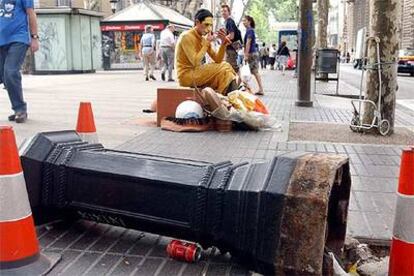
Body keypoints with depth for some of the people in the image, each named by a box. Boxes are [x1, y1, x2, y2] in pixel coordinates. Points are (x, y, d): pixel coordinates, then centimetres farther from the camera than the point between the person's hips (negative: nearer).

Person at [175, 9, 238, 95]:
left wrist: (223, 43, -9)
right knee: (223, 69, -15)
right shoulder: (186, 37, -14)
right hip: (186, 75, -8)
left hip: (196, 72, 8)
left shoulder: (203, 38, 10)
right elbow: (195, 62, -22)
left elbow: (217, 60, 5)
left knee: (225, 67, -3)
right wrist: (207, 43, -18)